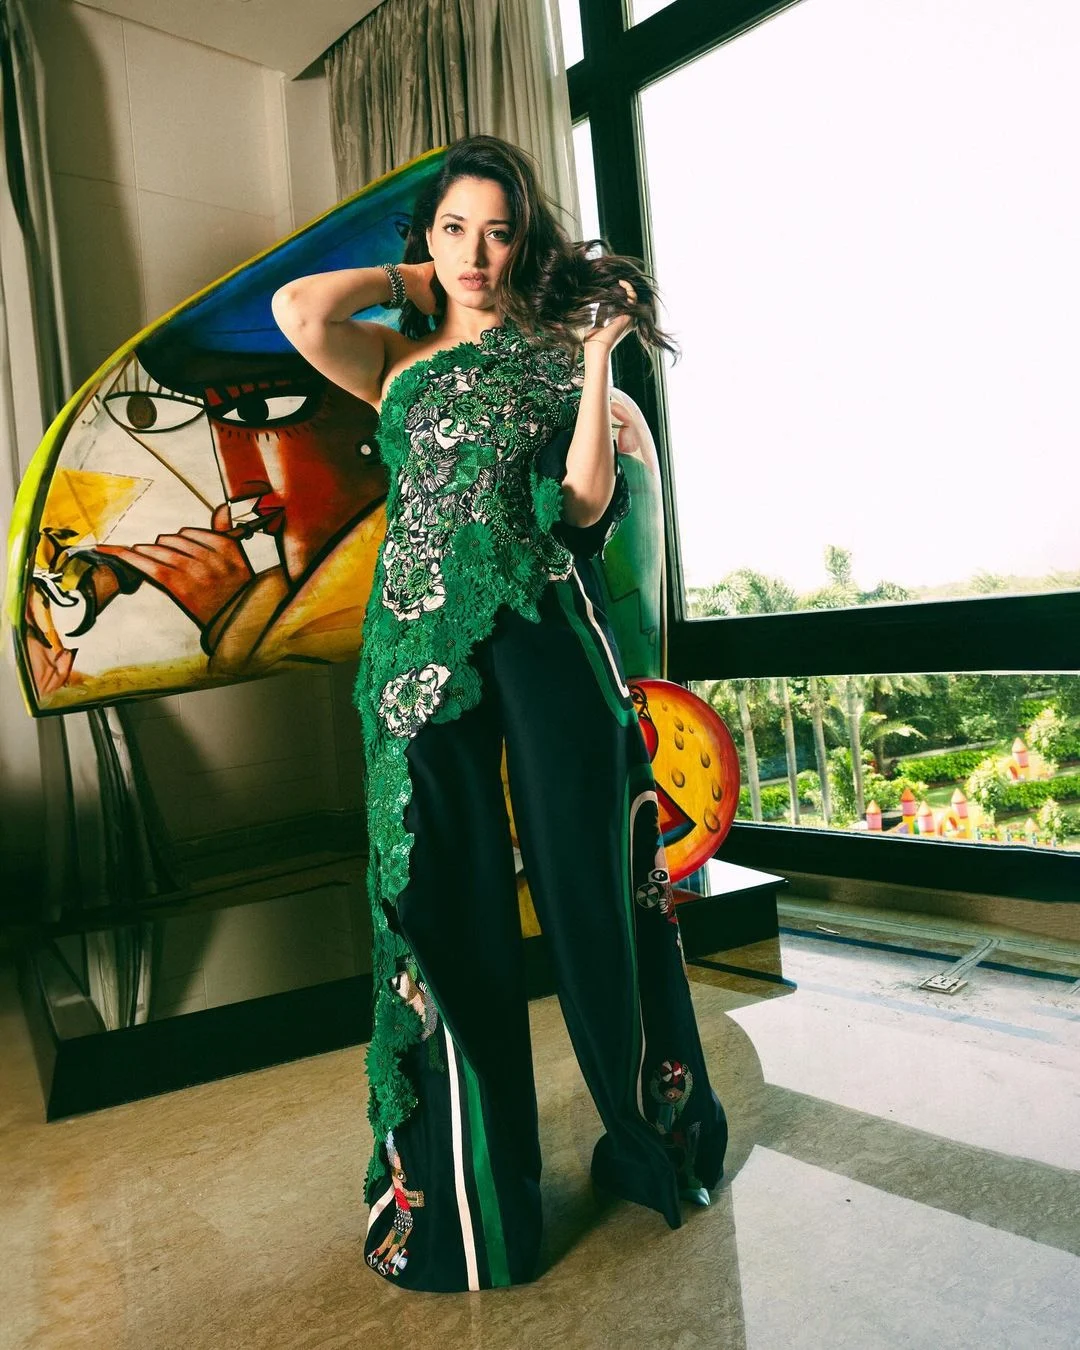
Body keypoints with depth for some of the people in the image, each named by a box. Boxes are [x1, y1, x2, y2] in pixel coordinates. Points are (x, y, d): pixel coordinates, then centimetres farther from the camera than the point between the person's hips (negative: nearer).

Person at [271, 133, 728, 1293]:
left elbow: (588, 504, 2)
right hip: (427, 635, 1)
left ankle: (654, 1134, 24)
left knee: (591, 876, 3)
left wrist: (598, 359, 2)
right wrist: (407, 279, 13)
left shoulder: (554, 353, 16)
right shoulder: (399, 360, 18)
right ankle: (462, 1189, 15)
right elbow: (297, 308, -2)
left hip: (545, 626, 0)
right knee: (448, 893, 1)